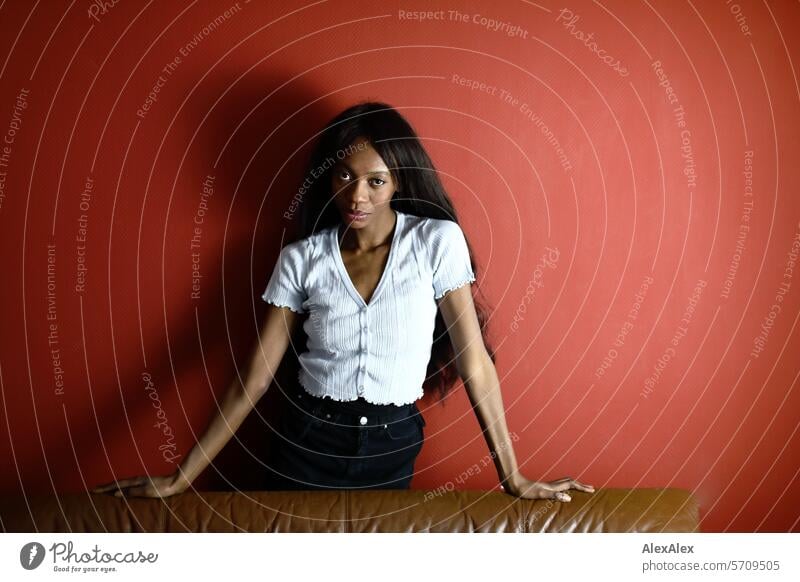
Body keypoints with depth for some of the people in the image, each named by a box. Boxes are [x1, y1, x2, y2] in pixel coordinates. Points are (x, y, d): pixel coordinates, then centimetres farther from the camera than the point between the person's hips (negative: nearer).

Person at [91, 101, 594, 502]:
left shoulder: (437, 241, -11)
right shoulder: (301, 258, -7)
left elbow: (475, 364, -9)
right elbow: (254, 380, -5)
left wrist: (513, 478, -8)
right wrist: (180, 478, -7)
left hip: (393, 448, -1)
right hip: (307, 441, 1)